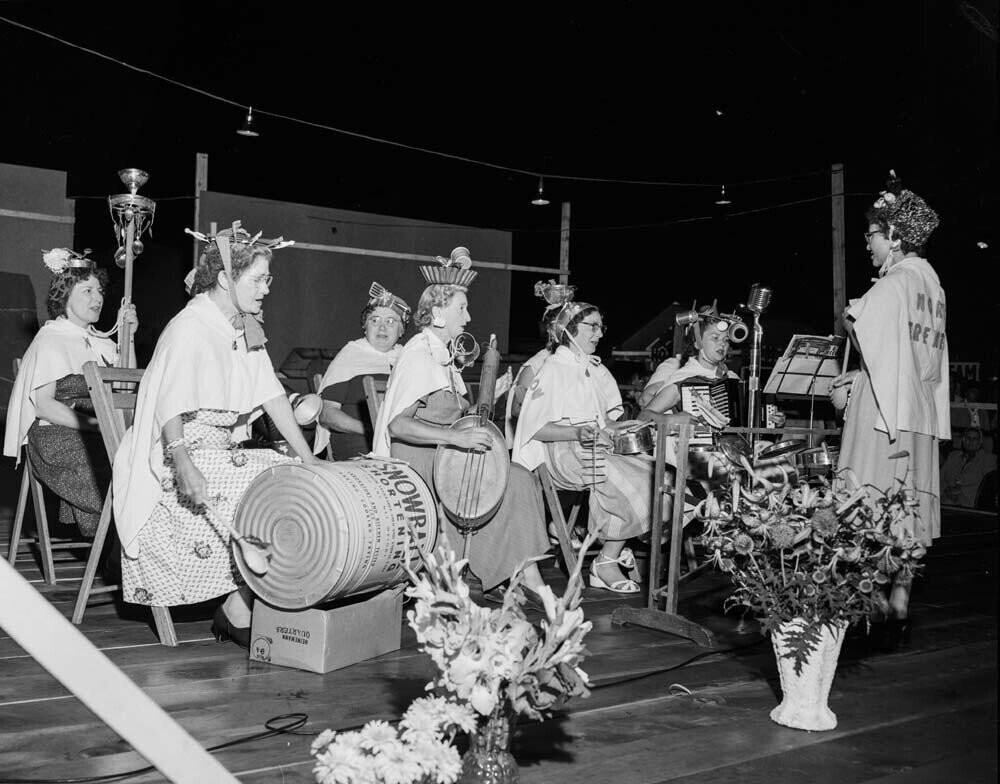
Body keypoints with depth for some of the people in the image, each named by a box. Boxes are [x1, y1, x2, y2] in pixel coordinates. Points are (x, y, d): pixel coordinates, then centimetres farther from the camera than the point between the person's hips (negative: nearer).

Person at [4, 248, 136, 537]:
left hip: (91, 437, 6)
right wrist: (96, 425, -20)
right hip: (58, 440, -6)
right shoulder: (51, 339, -2)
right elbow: (43, 405, -10)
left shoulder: (98, 341, 18)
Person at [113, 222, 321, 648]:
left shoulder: (245, 328, 13)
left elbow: (272, 394, 11)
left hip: (225, 452, 9)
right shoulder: (189, 328, -15)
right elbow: (170, 406, -26)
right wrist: (185, 467, -40)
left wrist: (307, 457, 6)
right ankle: (237, 613, -9)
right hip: (180, 458, -9)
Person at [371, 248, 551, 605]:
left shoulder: (443, 354, 18)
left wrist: (487, 397, 5)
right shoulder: (418, 352, -13)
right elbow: (397, 424, -25)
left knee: (519, 481, -3)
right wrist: (457, 437, -32)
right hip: (416, 463, -10)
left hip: (442, 458, 10)